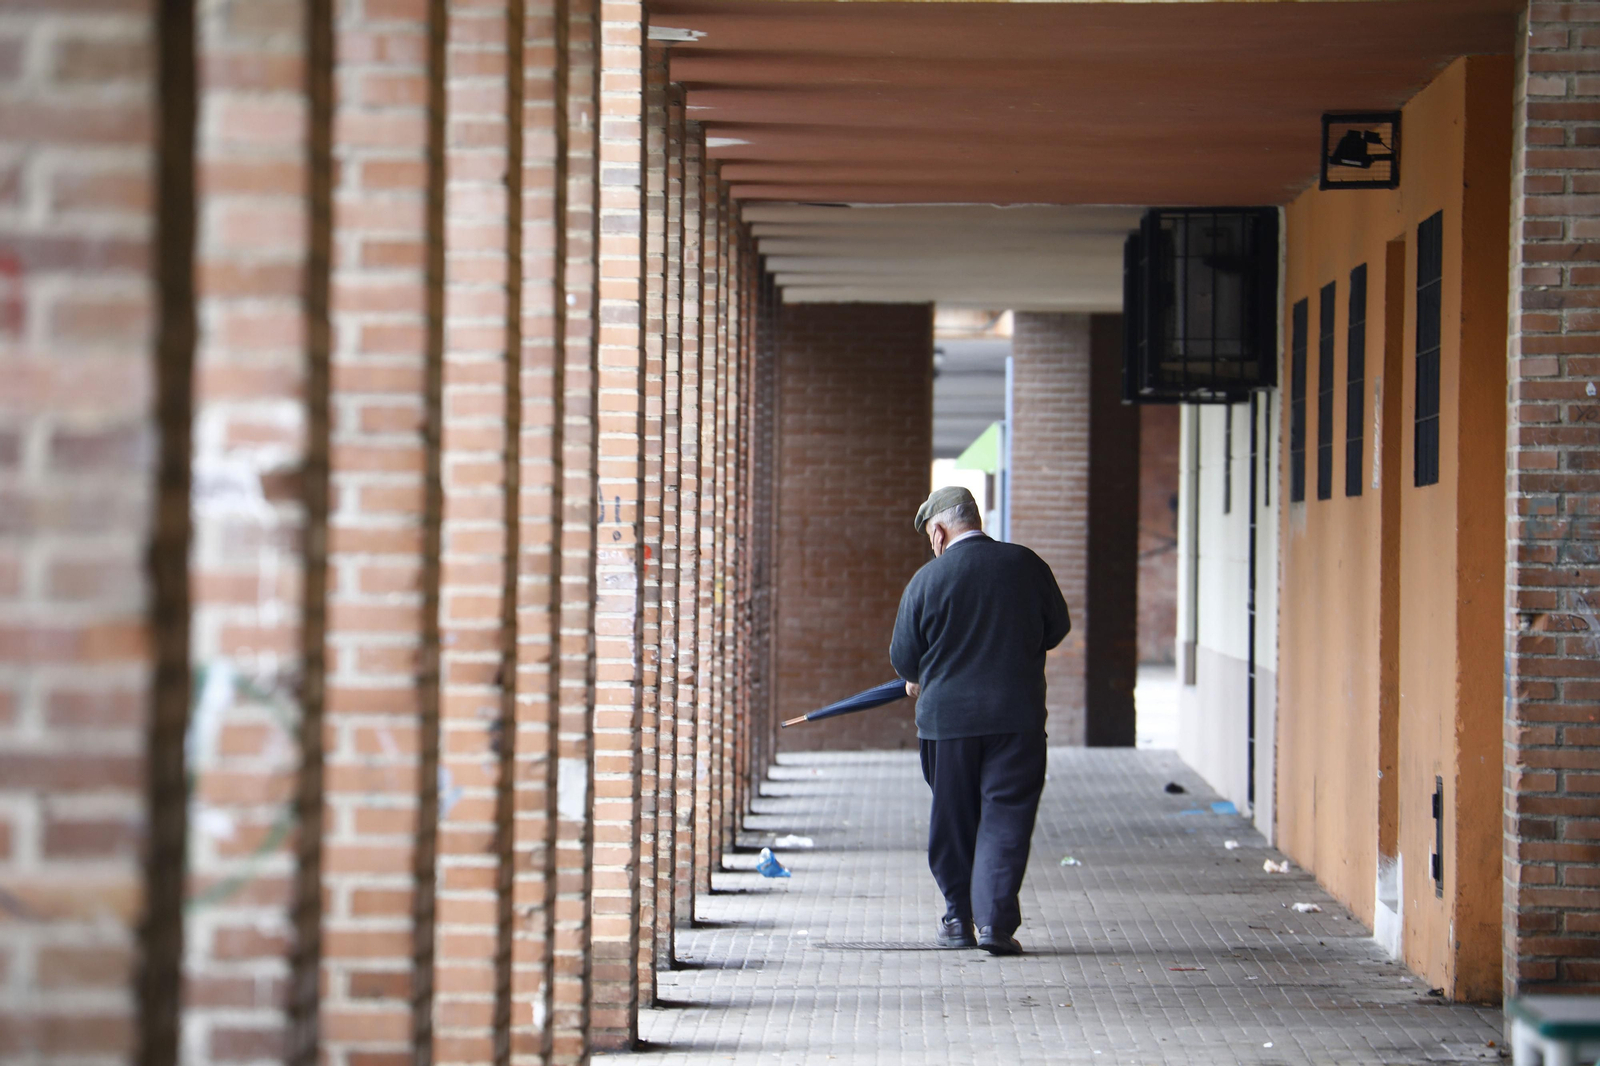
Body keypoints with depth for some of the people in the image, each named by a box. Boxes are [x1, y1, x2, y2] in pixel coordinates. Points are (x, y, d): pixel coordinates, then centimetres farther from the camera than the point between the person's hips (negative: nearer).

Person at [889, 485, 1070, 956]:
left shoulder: (926, 580, -6)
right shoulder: (1026, 565, -1)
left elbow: (903, 657, 1)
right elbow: (1057, 626, 12)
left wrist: (920, 679, 23)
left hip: (946, 717, 0)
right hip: (1017, 715, 0)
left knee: (952, 817, 13)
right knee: (1006, 815, 2)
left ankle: (958, 919, 19)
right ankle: (995, 920, -8)